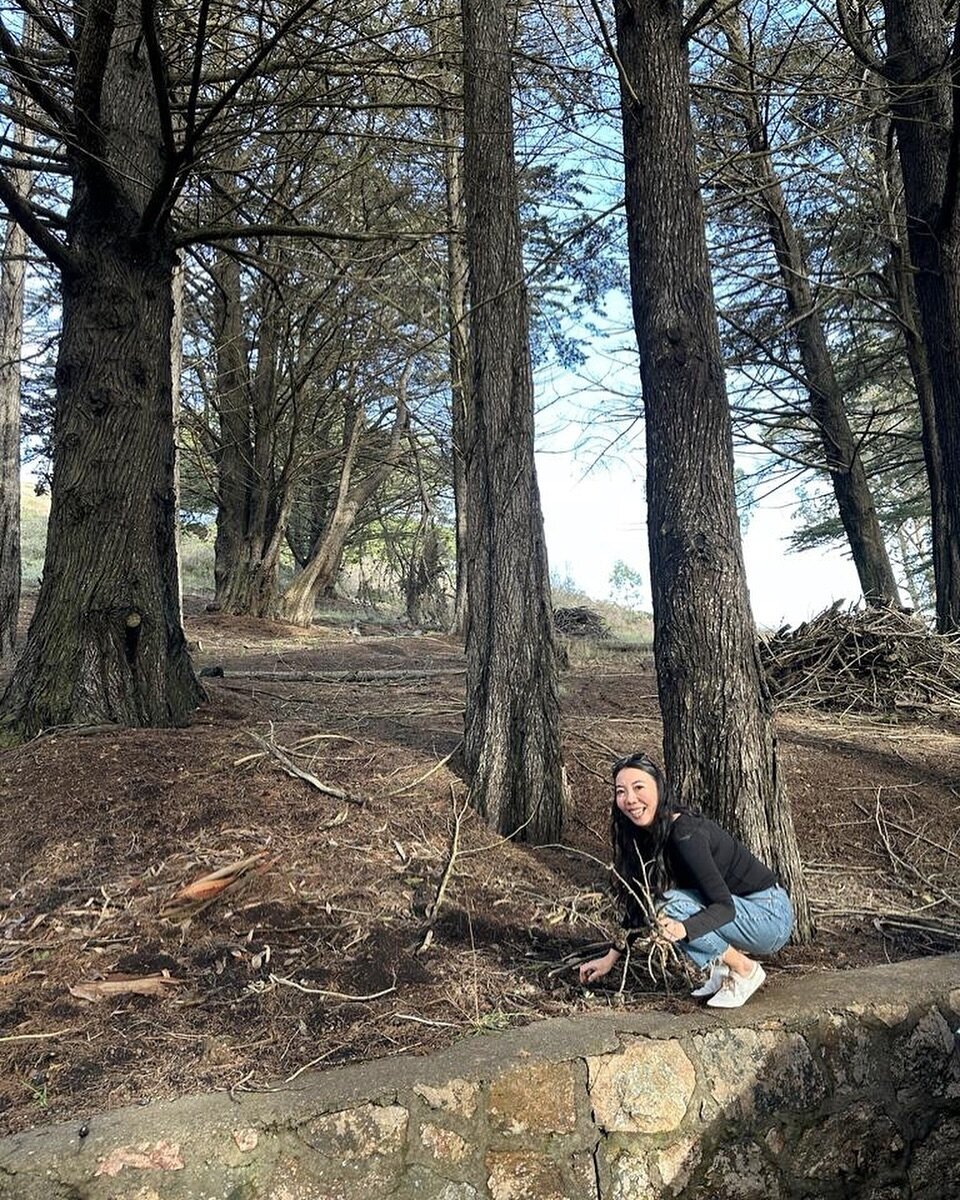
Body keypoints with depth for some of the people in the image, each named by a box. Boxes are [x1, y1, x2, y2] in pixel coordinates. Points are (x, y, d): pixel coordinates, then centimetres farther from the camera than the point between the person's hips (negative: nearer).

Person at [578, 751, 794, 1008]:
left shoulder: (685, 834, -26)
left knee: (669, 907, -25)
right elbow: (638, 905, 9)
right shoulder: (647, 836, -1)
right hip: (741, 906, 8)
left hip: (771, 916, -8)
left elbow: (725, 907, -28)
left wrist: (682, 929, -45)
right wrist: (611, 957, 8)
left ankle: (745, 970, -6)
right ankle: (719, 968, 8)